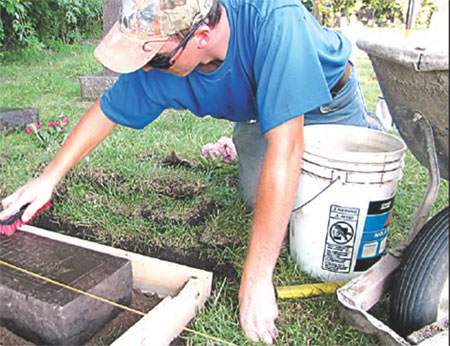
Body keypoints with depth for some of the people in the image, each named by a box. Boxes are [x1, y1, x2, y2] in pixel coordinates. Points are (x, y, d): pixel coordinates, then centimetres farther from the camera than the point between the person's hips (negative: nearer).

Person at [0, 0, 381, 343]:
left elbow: (286, 147, -50)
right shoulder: (158, 61, -28)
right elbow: (108, 110, -10)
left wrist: (256, 278, -48)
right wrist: (49, 177, -6)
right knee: (259, 197, -15)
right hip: (260, 111, 3)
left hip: (330, 101, -2)